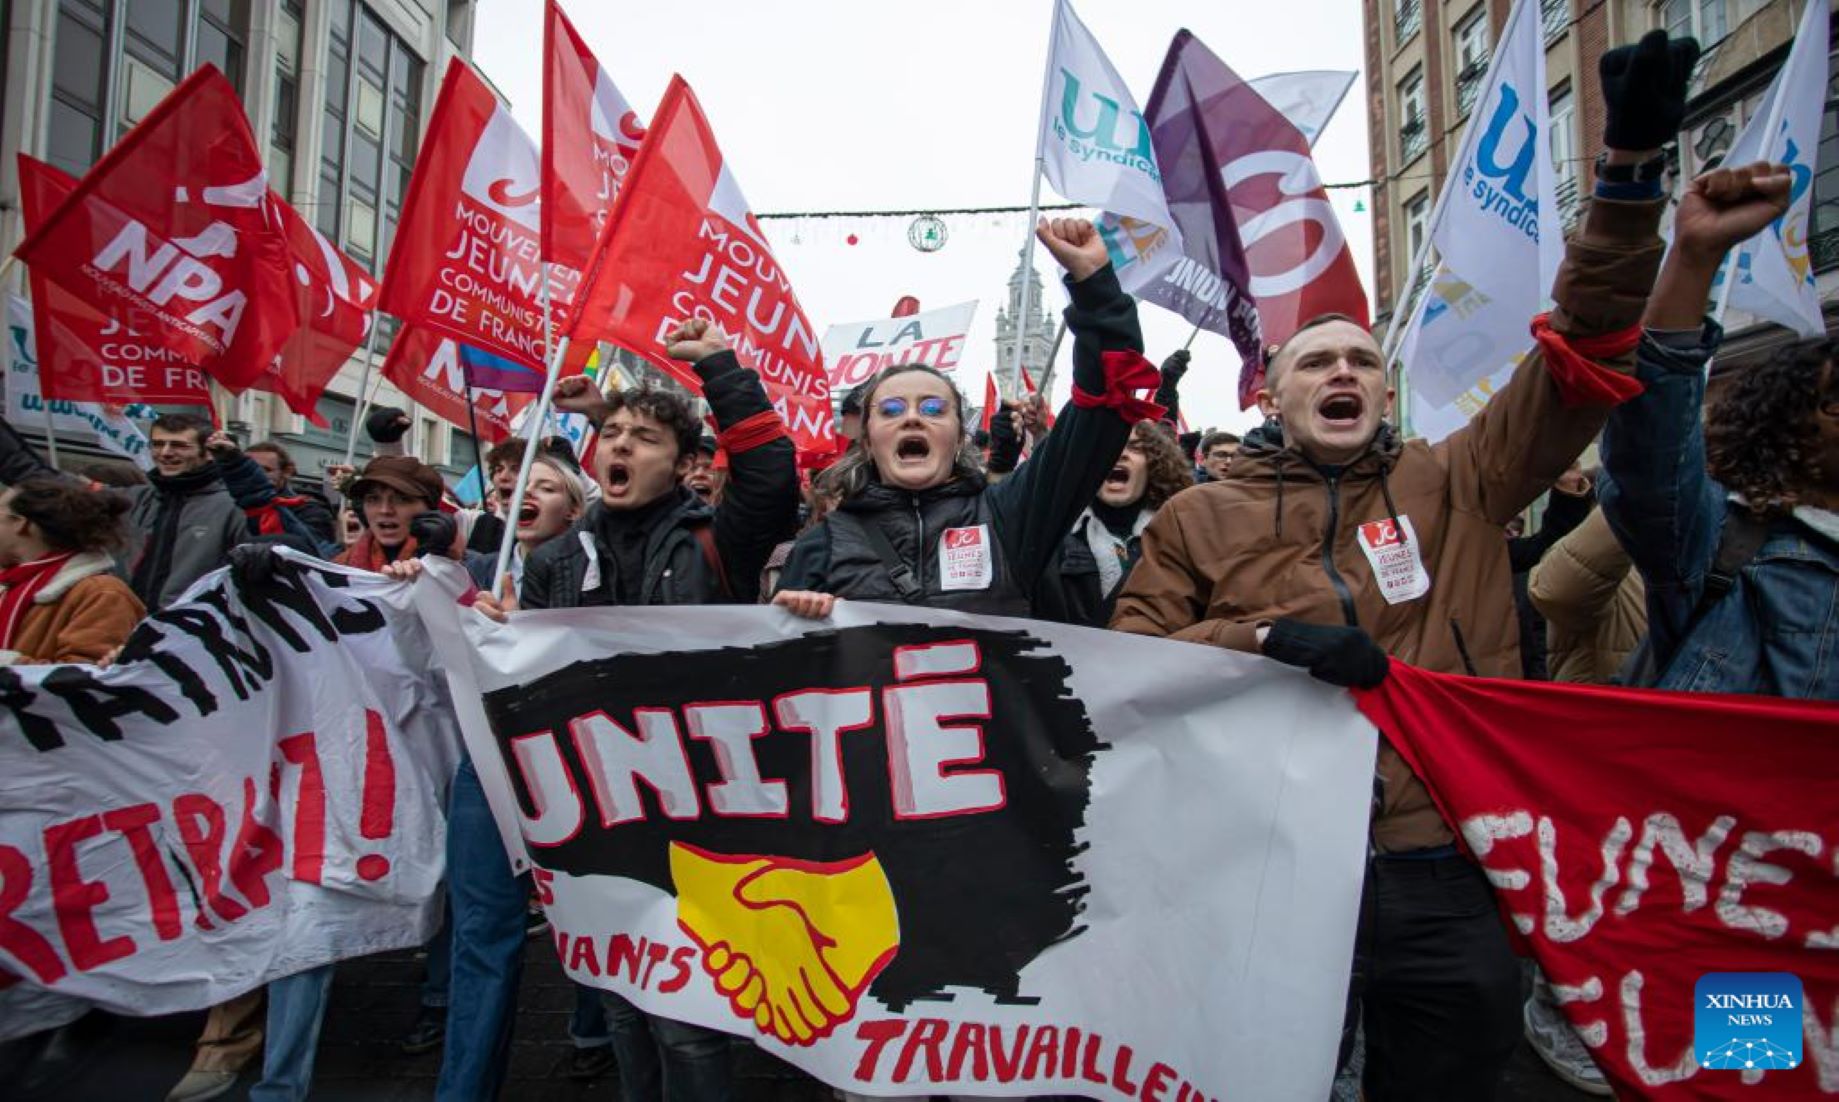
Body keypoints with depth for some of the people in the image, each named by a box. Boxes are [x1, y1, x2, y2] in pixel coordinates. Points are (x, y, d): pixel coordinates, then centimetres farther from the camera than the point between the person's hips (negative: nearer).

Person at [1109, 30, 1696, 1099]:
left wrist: (1630, 173, -6)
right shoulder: (1199, 517, 4)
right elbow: (1132, 655, 0)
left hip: (1451, 886, 2)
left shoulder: (1457, 485, 8)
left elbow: (1584, 361, 2)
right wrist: (1267, 639, -15)